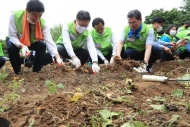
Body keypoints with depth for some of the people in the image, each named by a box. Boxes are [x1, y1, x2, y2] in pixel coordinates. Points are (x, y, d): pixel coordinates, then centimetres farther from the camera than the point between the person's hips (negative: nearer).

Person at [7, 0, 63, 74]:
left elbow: (49, 40, -36)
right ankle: (17, 72, -13)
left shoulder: (42, 23, -28)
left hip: (32, 41, 2)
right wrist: (22, 46, -50)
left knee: (42, 45, -25)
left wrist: (57, 57, -51)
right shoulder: (15, 15, -34)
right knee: (11, 46, -34)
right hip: (16, 41, -2)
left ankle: (36, 71, -9)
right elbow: (12, 36, -29)